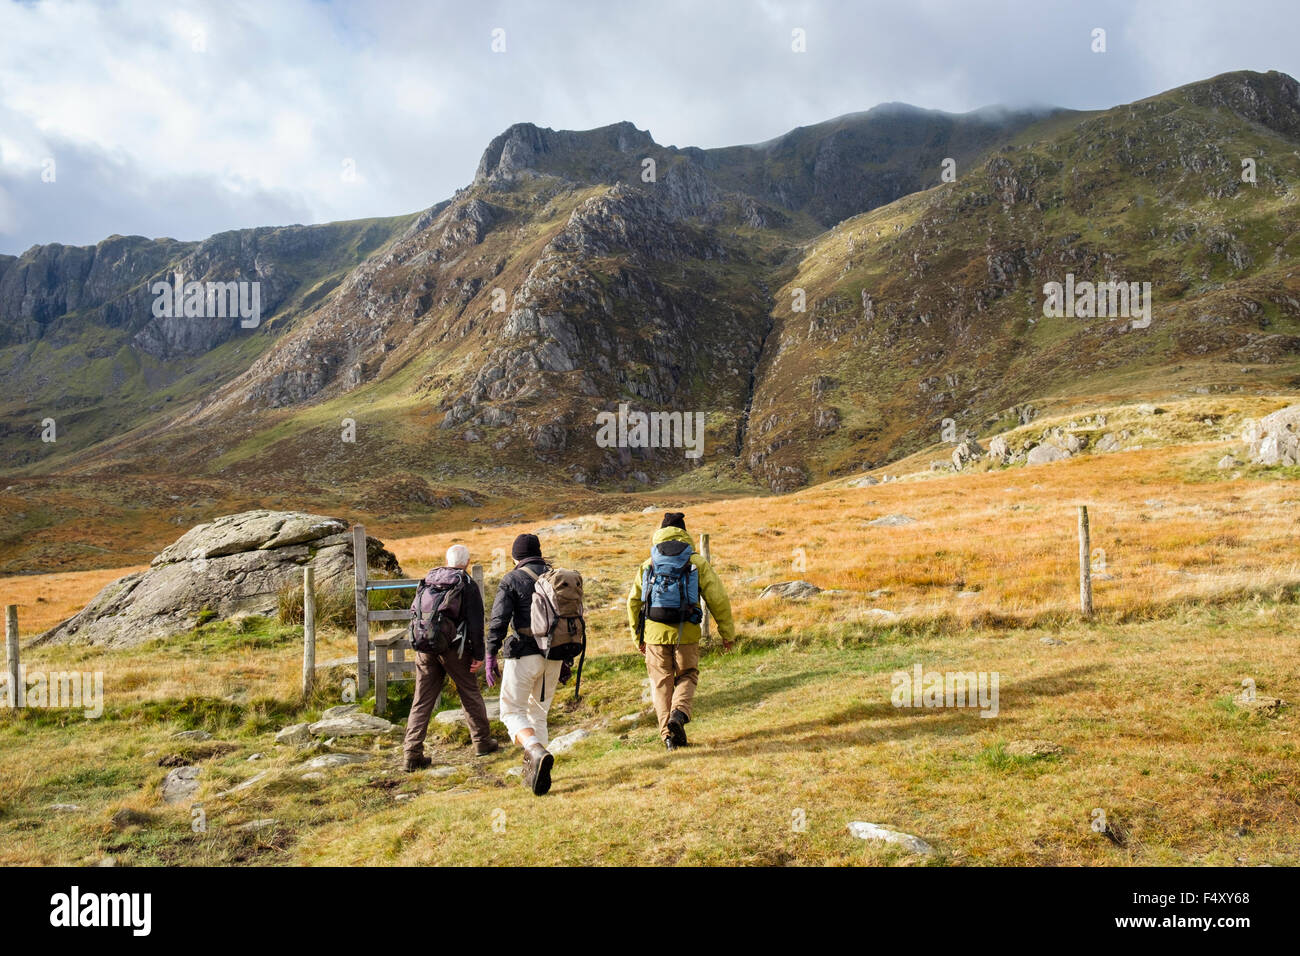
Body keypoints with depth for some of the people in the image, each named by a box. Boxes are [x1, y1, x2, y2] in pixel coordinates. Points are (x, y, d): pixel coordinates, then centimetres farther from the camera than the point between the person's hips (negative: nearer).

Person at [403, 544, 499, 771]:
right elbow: (475, 623, -9)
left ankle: (412, 753, 0)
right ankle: (482, 742, 23)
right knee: (470, 693, 12)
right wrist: (478, 655, -5)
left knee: (422, 700, 6)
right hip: (454, 649, -4)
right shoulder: (468, 585, -5)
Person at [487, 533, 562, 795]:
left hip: (524, 655, -5)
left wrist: (490, 656, -8)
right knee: (538, 712, 16)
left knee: (512, 711, 3)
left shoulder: (512, 579, -4)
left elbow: (499, 620, -12)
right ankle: (535, 773, 12)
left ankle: (537, 753, -22)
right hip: (553, 656, 5)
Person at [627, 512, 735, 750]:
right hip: (686, 633, -1)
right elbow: (718, 599, 0)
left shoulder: (648, 565, 9)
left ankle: (669, 734, 6)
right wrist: (727, 633, 9)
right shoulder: (697, 563, 2)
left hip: (655, 632, 1)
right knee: (687, 676, 15)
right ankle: (679, 713, -10)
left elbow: (634, 602, 12)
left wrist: (638, 637, 22)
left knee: (661, 681, 11)